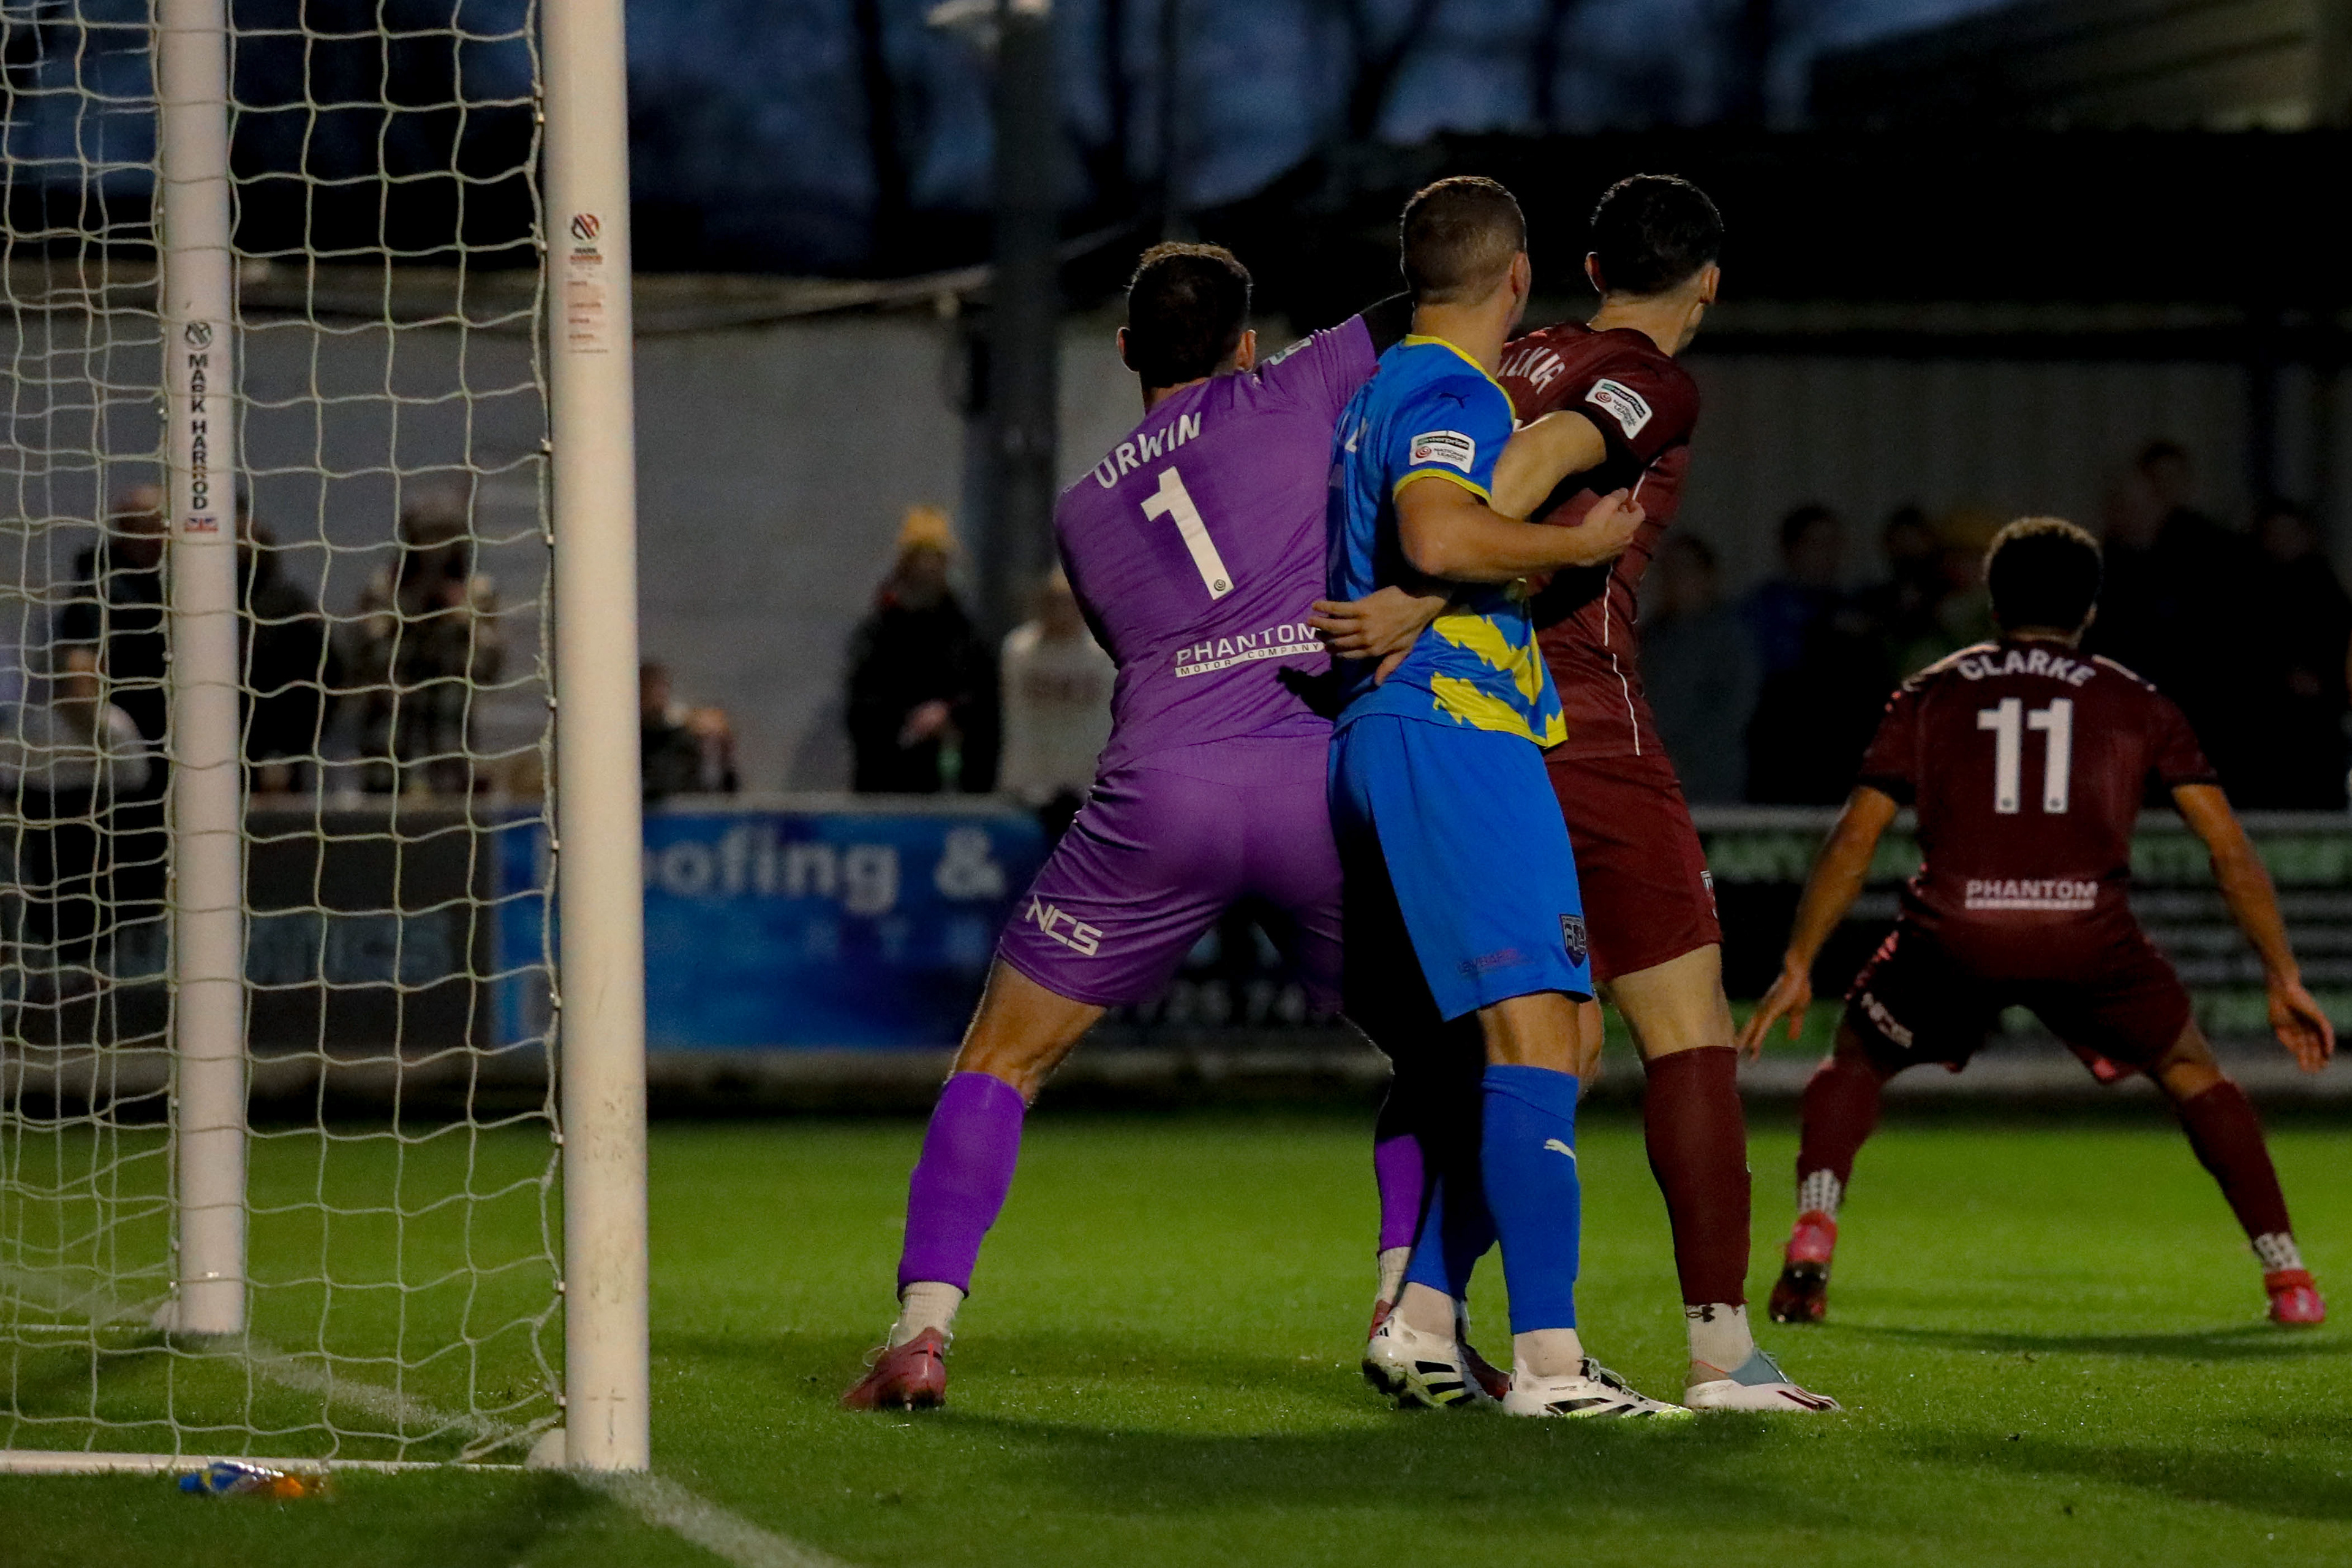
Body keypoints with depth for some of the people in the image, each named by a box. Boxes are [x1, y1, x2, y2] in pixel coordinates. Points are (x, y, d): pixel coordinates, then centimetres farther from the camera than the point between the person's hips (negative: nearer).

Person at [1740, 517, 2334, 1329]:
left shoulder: (1932, 693, 22)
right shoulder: (2134, 701, 21)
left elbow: (1853, 841, 16)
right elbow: (2230, 846, 16)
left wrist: (1798, 967, 20)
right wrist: (2284, 978, 21)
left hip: (1953, 930, 0)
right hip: (2087, 933, 0)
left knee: (1856, 1061, 26)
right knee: (2192, 1074, 25)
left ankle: (1812, 1233, 1)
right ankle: (2289, 1280, 17)